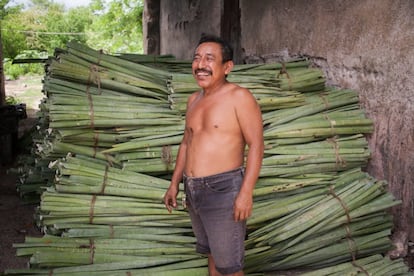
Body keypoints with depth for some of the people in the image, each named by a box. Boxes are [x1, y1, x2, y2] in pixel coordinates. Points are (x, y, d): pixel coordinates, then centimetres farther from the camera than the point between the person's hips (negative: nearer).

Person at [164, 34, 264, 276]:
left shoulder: (239, 97, -12)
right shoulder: (195, 99, 11)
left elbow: (256, 145, -16)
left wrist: (246, 192, -22)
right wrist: (174, 183, 15)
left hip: (224, 190, -7)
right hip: (195, 192, 8)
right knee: (212, 252, 21)